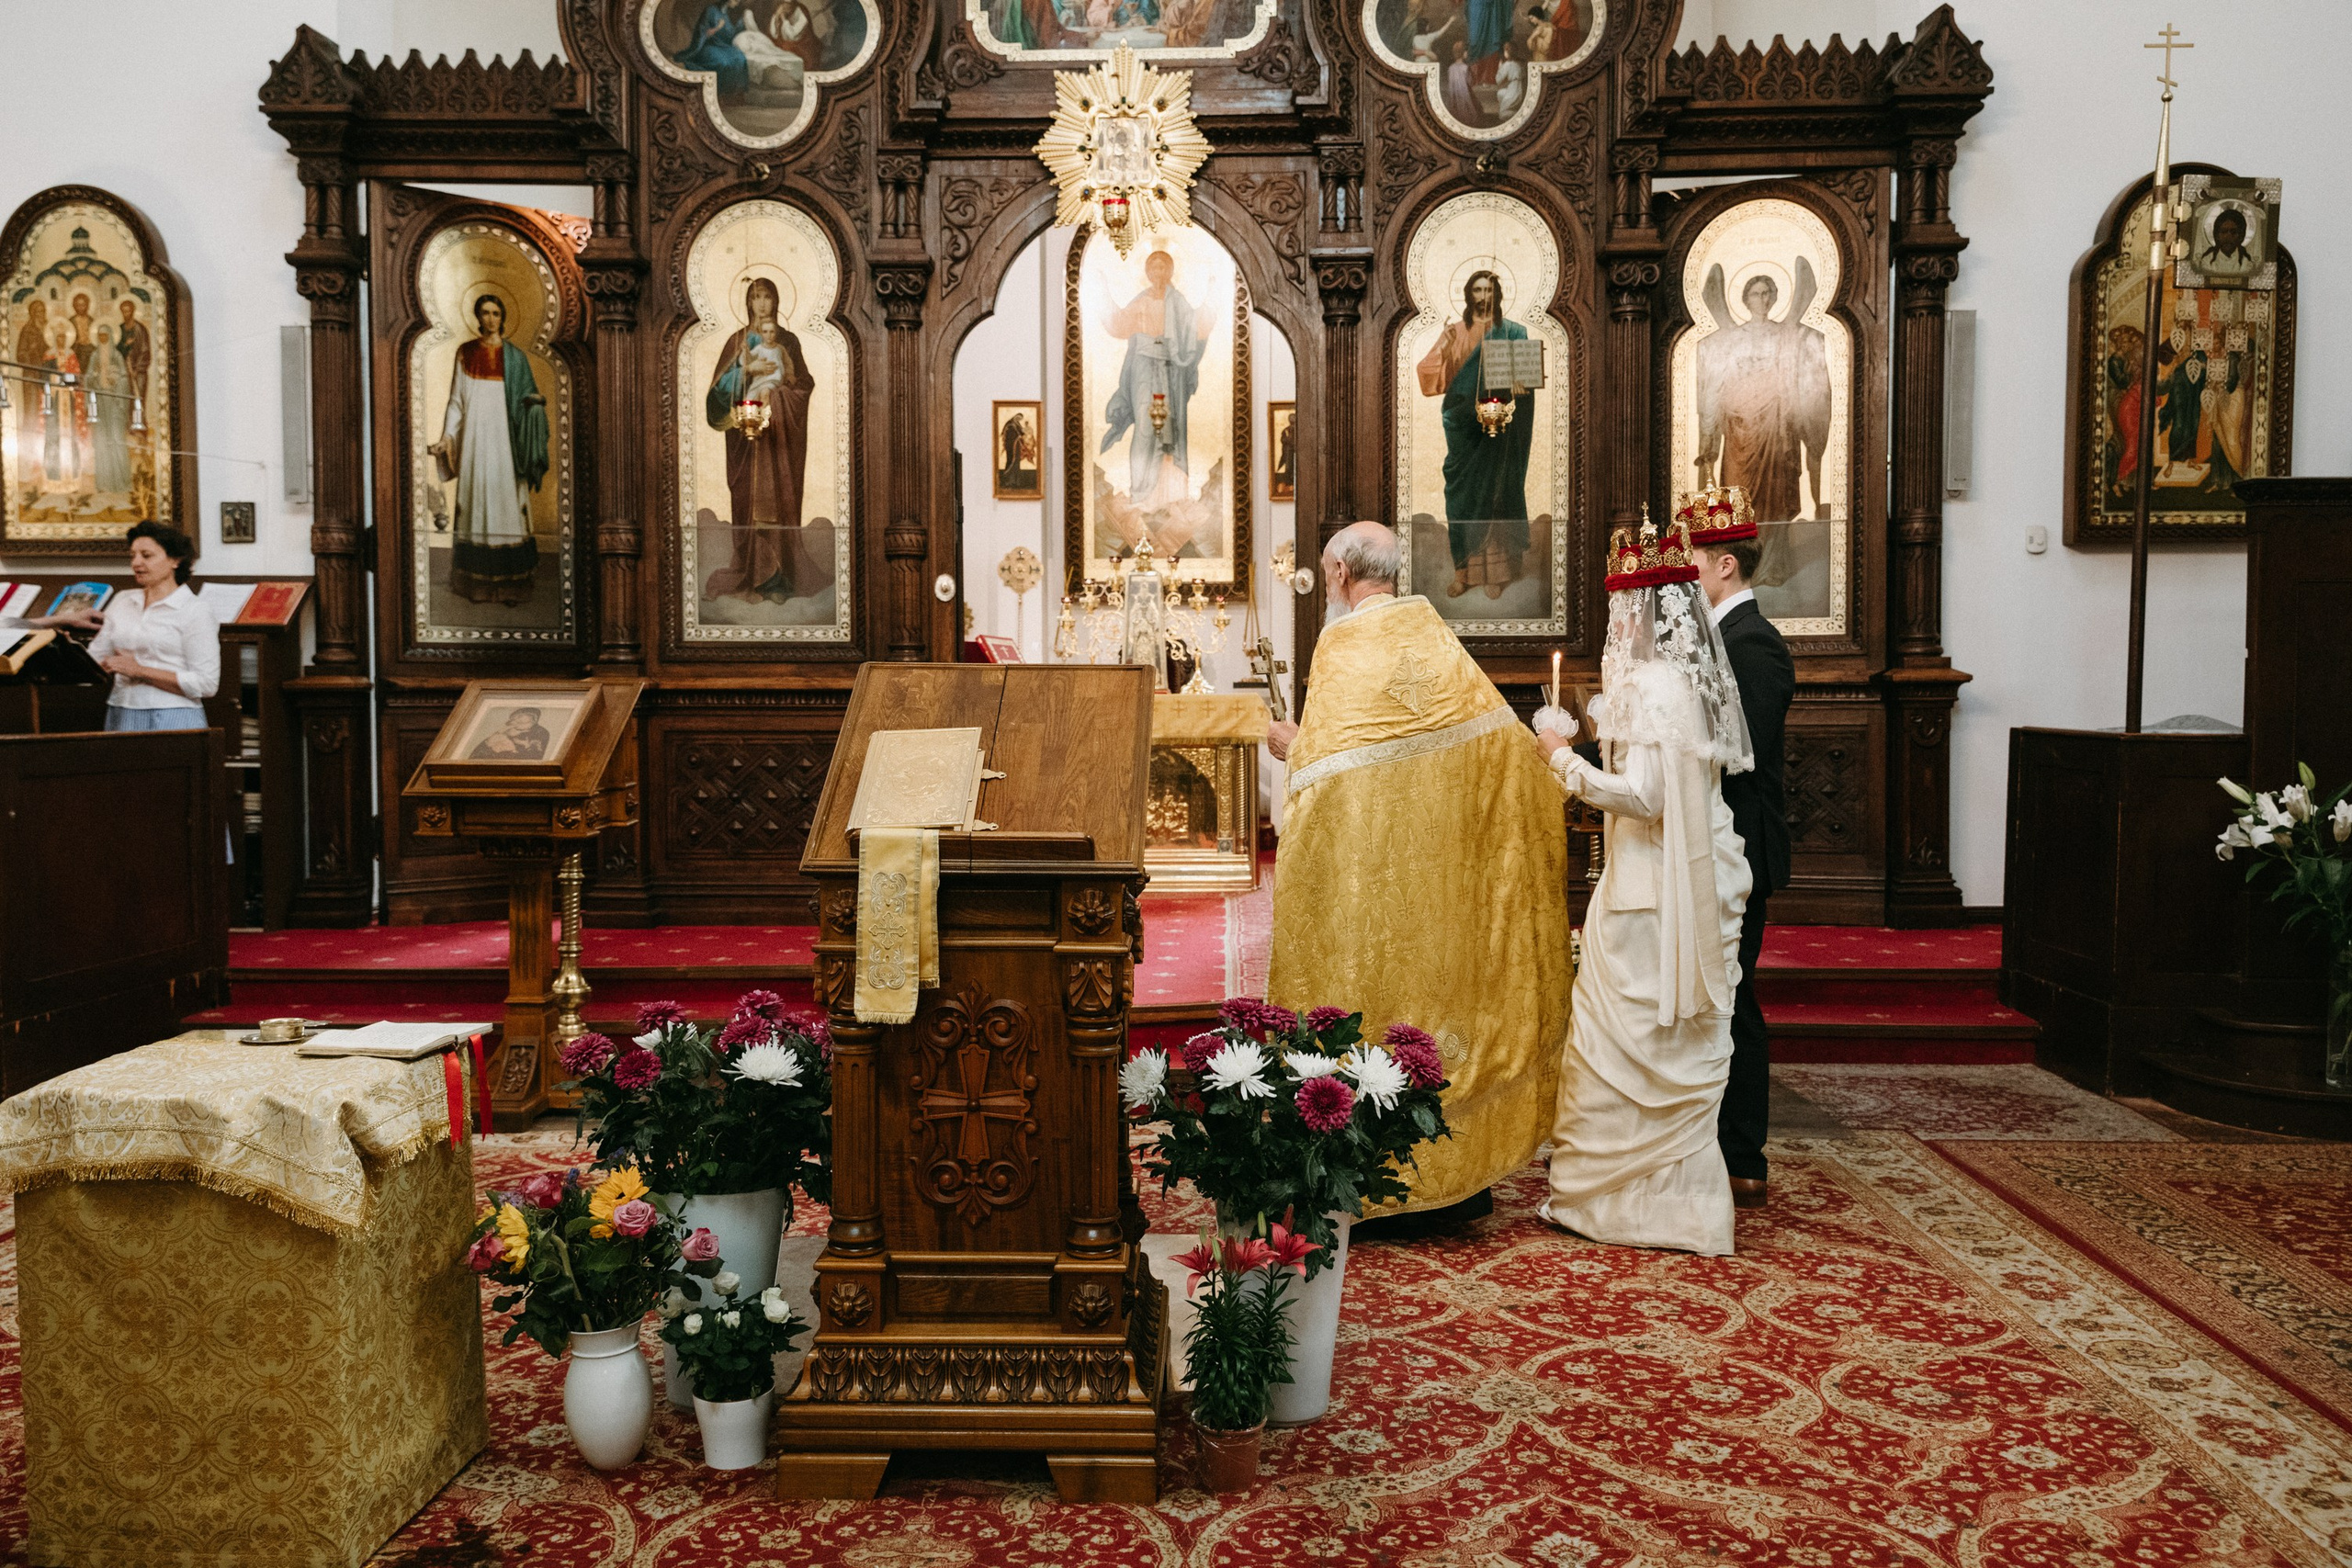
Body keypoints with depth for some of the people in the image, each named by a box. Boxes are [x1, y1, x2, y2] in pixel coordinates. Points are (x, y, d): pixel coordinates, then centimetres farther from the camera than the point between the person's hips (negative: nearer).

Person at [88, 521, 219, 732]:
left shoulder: (196, 612, -5)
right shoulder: (121, 602, 14)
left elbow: (206, 684, -13)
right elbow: (96, 660, 15)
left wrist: (140, 671, -15)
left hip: (174, 720, -5)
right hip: (121, 718, 5)